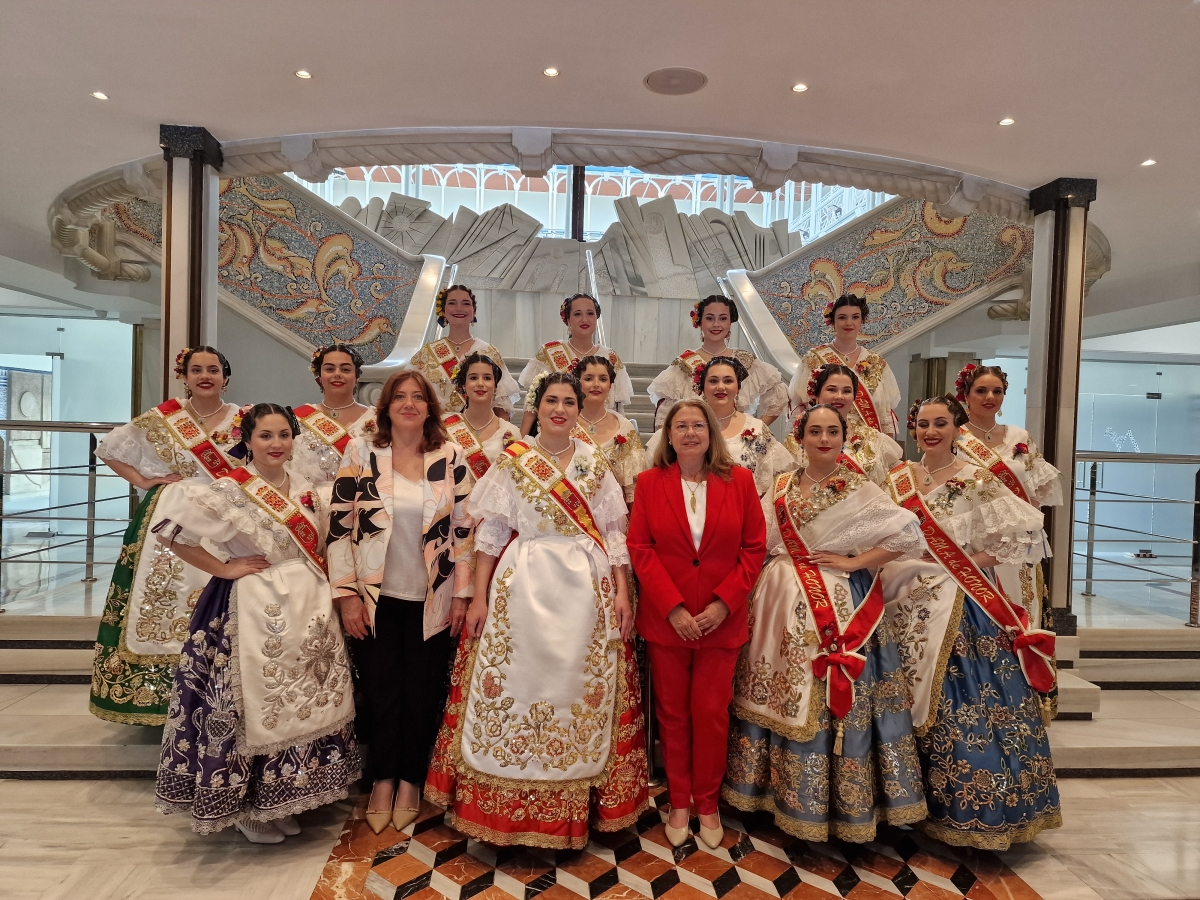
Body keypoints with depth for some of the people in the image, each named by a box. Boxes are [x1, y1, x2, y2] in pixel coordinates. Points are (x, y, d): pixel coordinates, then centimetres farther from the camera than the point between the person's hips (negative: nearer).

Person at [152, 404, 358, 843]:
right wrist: (223, 569, -15)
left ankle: (284, 797, 31)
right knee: (257, 705, 1)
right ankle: (248, 806, 22)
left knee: (303, 704, 13)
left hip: (309, 610, 7)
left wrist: (330, 594, 8)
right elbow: (170, 527, -19)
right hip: (255, 612, -6)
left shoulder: (305, 488, 8)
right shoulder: (229, 490, -11)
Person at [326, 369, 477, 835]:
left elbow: (465, 528, 1)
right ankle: (382, 780, 28)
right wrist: (347, 594, -7)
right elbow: (340, 525, -3)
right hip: (375, 598, 0)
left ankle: (410, 781, 29)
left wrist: (462, 594, -1)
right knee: (381, 688, 7)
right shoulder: (360, 453, -3)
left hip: (431, 600, 1)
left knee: (422, 691, 8)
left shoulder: (451, 457, -1)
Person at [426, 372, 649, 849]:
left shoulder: (595, 463, 8)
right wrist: (480, 597, -5)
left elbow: (614, 532, 8)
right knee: (515, 687, 3)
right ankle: (508, 806, 21)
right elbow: (490, 532, -1)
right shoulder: (512, 460, 1)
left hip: (586, 590, 2)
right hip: (522, 589, -1)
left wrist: (622, 591, 0)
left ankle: (574, 805, 25)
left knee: (580, 691, 7)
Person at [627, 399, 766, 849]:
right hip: (665, 620, 0)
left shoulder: (739, 480, 0)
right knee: (673, 713, 11)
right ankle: (678, 803, 28)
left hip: (721, 620, 0)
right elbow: (640, 549, -5)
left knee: (711, 712, 8)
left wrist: (723, 603, -10)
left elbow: (754, 548, -1)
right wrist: (673, 607, -13)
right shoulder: (650, 482, -1)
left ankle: (707, 804, 28)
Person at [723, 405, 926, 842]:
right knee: (785, 697, 10)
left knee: (836, 700, -1)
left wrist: (854, 562, -13)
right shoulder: (781, 487, 9)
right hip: (786, 605, 4)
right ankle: (787, 792, 26)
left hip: (841, 608, -4)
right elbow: (760, 543, 11)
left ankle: (843, 802, 16)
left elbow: (909, 533, -12)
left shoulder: (857, 488, -3)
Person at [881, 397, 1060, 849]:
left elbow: (1023, 535, -9)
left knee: (964, 705, -6)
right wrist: (910, 566, -2)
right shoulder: (898, 478, 9)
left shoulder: (976, 481, -5)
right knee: (911, 704, 9)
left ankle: (975, 810, 10)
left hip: (963, 607, -4)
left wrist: (968, 561, -13)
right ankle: (919, 802, 25)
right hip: (910, 605, 4)